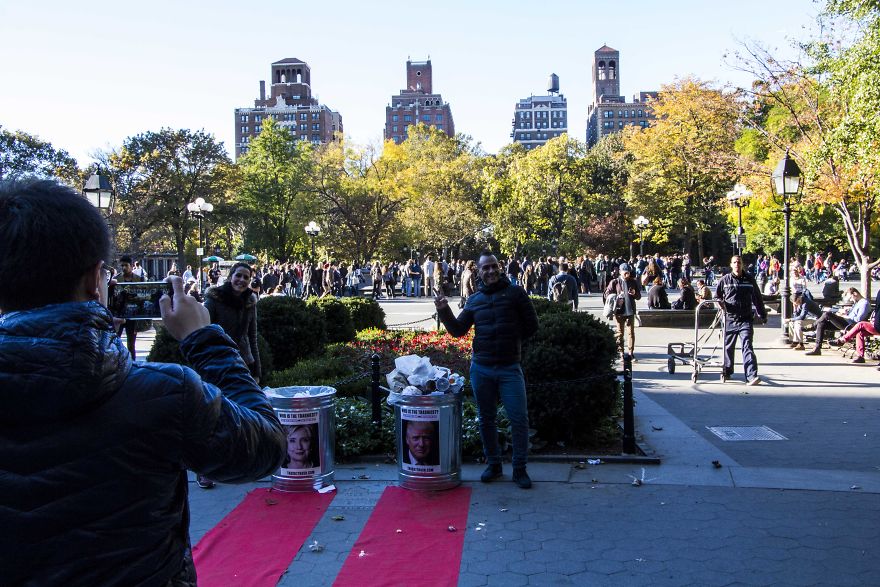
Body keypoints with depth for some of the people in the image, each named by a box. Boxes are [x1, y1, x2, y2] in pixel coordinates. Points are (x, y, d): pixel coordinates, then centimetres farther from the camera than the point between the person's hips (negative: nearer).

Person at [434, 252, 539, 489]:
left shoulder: (516, 293, 0)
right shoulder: (474, 300, 9)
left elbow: (531, 325, 2)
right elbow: (458, 330, 7)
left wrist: (510, 338, -1)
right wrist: (444, 311, -6)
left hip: (509, 368, -3)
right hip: (481, 369, 3)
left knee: (519, 418, -3)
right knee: (486, 419, 12)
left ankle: (520, 469, 12)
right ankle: (493, 464, 27)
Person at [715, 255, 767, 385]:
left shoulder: (749, 280, 6)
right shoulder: (724, 280, 5)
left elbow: (757, 298, 15)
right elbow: (717, 296, 17)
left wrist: (762, 315, 18)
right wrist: (721, 303, -5)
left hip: (746, 319, -1)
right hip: (730, 319, 1)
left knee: (747, 346, -12)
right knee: (728, 346, 12)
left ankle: (751, 376, -18)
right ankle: (726, 371, 31)